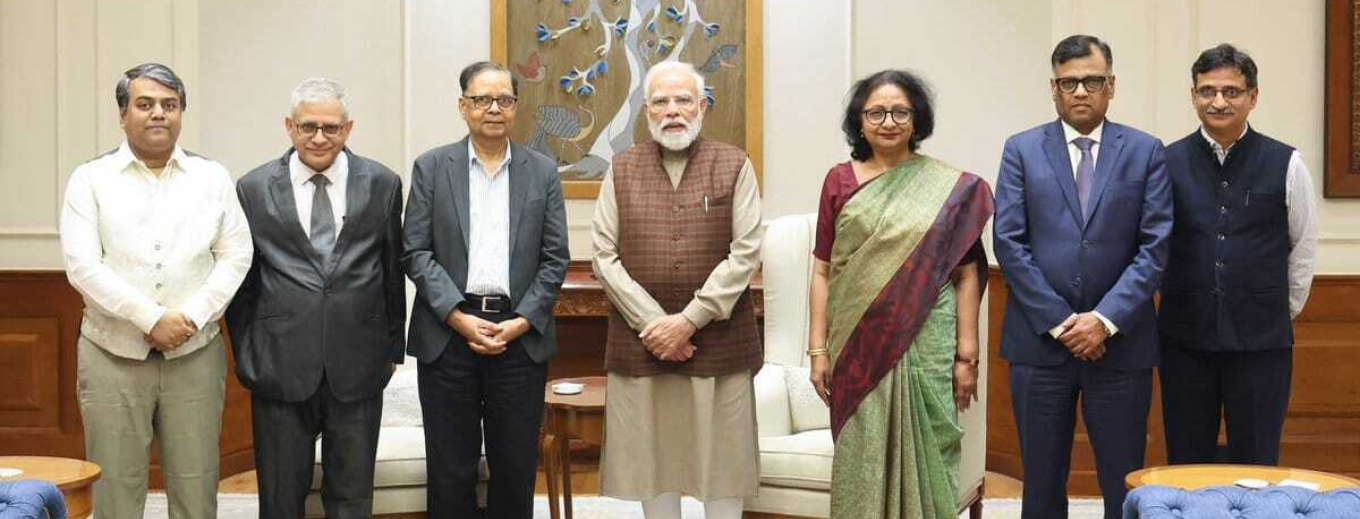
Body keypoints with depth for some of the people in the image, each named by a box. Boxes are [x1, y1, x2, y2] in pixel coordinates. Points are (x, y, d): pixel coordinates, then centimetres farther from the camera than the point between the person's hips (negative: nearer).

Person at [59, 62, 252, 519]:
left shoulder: (212, 177, 9)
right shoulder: (90, 179, 4)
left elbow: (235, 256, 4)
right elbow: (82, 265, -6)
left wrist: (191, 317, -9)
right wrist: (151, 319, -13)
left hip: (194, 354, 1)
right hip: (113, 355, -1)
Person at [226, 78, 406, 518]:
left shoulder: (382, 184, 3)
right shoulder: (253, 189, 2)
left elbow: (393, 271, 8)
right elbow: (241, 279, 7)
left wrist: (393, 348, 9)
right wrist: (245, 354, 6)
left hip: (358, 365, 1)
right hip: (280, 363, 0)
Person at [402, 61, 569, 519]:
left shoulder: (543, 172, 7)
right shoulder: (431, 167, 4)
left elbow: (555, 258, 4)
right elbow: (415, 252, -1)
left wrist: (522, 322, -8)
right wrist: (459, 318, -11)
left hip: (520, 335, 1)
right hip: (448, 333, -1)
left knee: (516, 465, 7)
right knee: (451, 467, 7)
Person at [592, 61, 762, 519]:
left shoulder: (734, 166, 3)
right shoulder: (622, 170, 8)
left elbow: (746, 253, -5)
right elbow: (604, 256, 2)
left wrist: (689, 320, -12)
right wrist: (651, 324, -9)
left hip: (719, 343, -1)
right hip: (640, 344, 2)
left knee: (722, 459, 5)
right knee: (652, 457, 8)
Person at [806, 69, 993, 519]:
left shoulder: (952, 188, 1)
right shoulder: (840, 181, 4)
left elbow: (967, 274, 1)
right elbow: (823, 270, 4)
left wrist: (967, 355, -2)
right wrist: (818, 349, 0)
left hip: (925, 347, -1)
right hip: (859, 348, 1)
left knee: (923, 458, 5)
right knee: (862, 461, 7)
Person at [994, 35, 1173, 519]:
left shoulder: (1145, 151, 4)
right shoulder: (1022, 149, 4)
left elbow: (1155, 245, -2)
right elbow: (1008, 243, -3)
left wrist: (1106, 320, -13)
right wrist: (1058, 321, -9)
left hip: (1120, 343, 0)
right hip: (1039, 341, 0)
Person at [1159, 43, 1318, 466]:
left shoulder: (1285, 165, -1)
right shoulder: (1167, 163, 0)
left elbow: (1304, 248, 8)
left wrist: (1284, 310, 13)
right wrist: (1182, 302, 11)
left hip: (1262, 341, -1)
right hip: (1184, 339, 1)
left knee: (1256, 471, 6)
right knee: (1186, 467, 9)